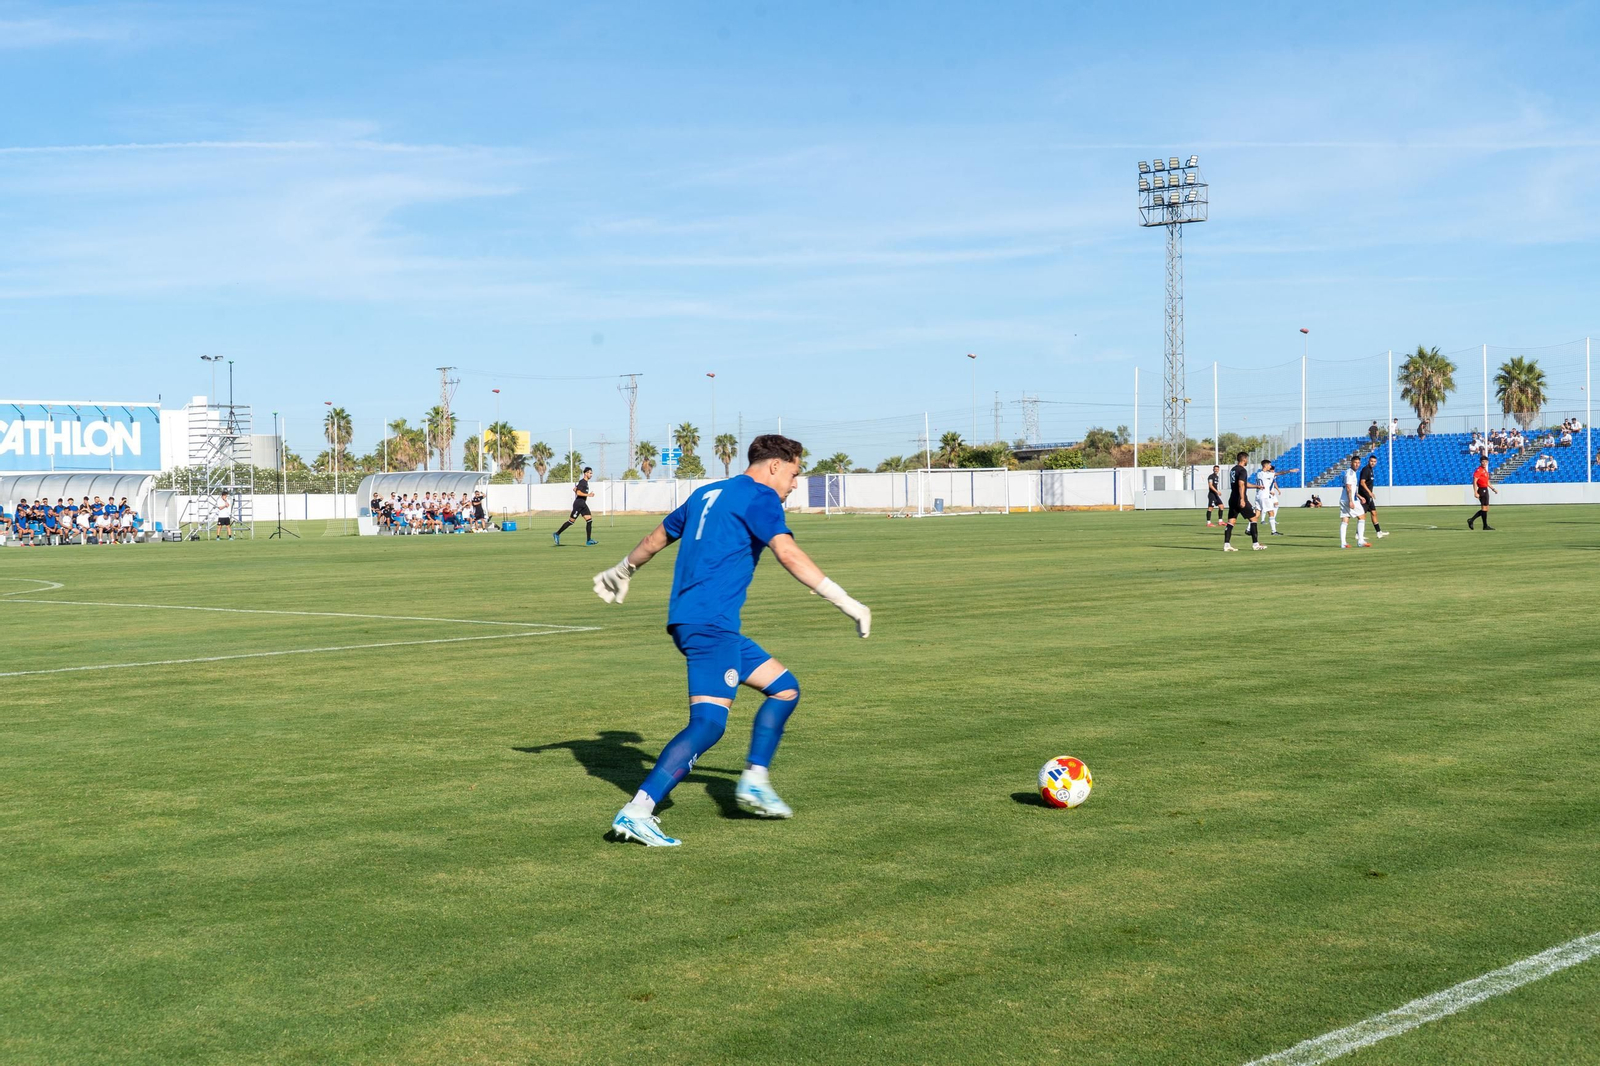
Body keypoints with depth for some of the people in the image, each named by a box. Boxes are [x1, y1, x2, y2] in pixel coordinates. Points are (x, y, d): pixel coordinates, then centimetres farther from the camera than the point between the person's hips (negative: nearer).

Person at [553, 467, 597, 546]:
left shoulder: (586, 482, 16)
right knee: (571, 521, -3)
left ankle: (588, 541, -5)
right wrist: (588, 495, -23)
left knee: (589, 520, -2)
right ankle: (557, 534, 10)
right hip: (578, 504, -9)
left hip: (583, 504, 9)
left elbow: (574, 489, 25)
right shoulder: (582, 482, -13)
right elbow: (578, 492, -22)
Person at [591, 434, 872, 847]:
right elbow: (788, 554, -20)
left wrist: (621, 571, 48)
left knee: (785, 688, 16)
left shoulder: (706, 493, 21)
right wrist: (846, 603, -21)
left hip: (689, 620, 10)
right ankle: (636, 812, -23)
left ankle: (755, 782, 14)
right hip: (710, 623, -10)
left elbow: (657, 537, 32)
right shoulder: (759, 497, -6)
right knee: (708, 723, -16)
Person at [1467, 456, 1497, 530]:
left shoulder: (1485, 470, 17)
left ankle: (1471, 520, 15)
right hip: (1482, 490, -10)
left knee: (1485, 509, 11)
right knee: (1484, 508, -6)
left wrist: (1493, 489, 19)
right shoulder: (1478, 470, -12)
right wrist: (1476, 493, -23)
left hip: (1486, 490, 10)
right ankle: (1485, 526, 0)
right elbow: (1474, 482, -18)